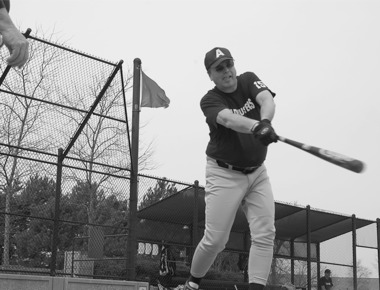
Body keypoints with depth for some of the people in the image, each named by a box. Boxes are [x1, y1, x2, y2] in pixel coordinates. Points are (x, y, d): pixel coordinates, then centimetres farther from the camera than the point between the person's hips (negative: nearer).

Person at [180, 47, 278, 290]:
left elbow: (267, 100, -23)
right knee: (215, 240, -5)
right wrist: (256, 126, -56)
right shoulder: (210, 101, -12)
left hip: (257, 172, 4)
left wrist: (266, 122, -46)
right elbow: (228, 119, -35)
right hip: (225, 174, -4)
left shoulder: (249, 81, -1)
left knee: (265, 234, -8)